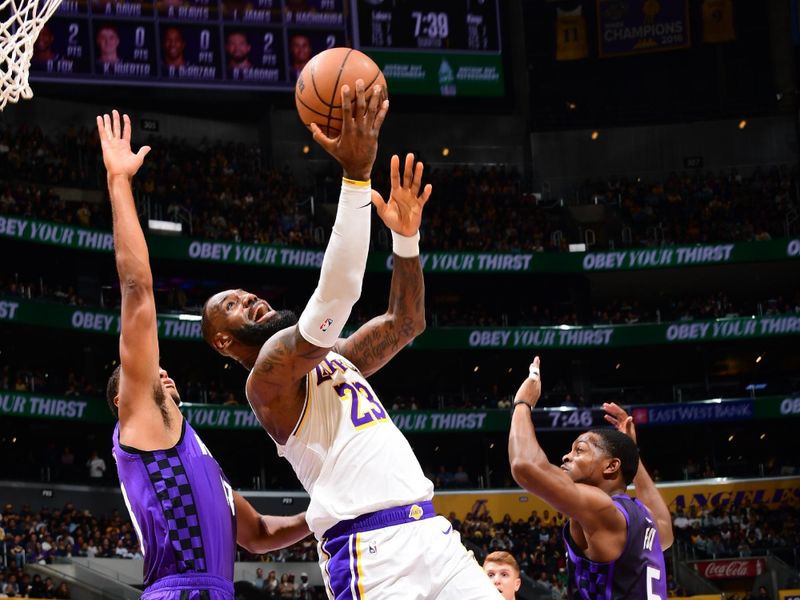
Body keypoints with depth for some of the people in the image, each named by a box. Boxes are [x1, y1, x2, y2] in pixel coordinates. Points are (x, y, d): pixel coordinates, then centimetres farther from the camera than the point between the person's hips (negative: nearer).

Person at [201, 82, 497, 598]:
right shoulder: (269, 374, -3)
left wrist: (406, 234, 10)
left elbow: (406, 322, 27)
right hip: (371, 552, -8)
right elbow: (335, 296, -17)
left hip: (431, 534, 8)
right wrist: (356, 173, -20)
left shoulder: (330, 360, 23)